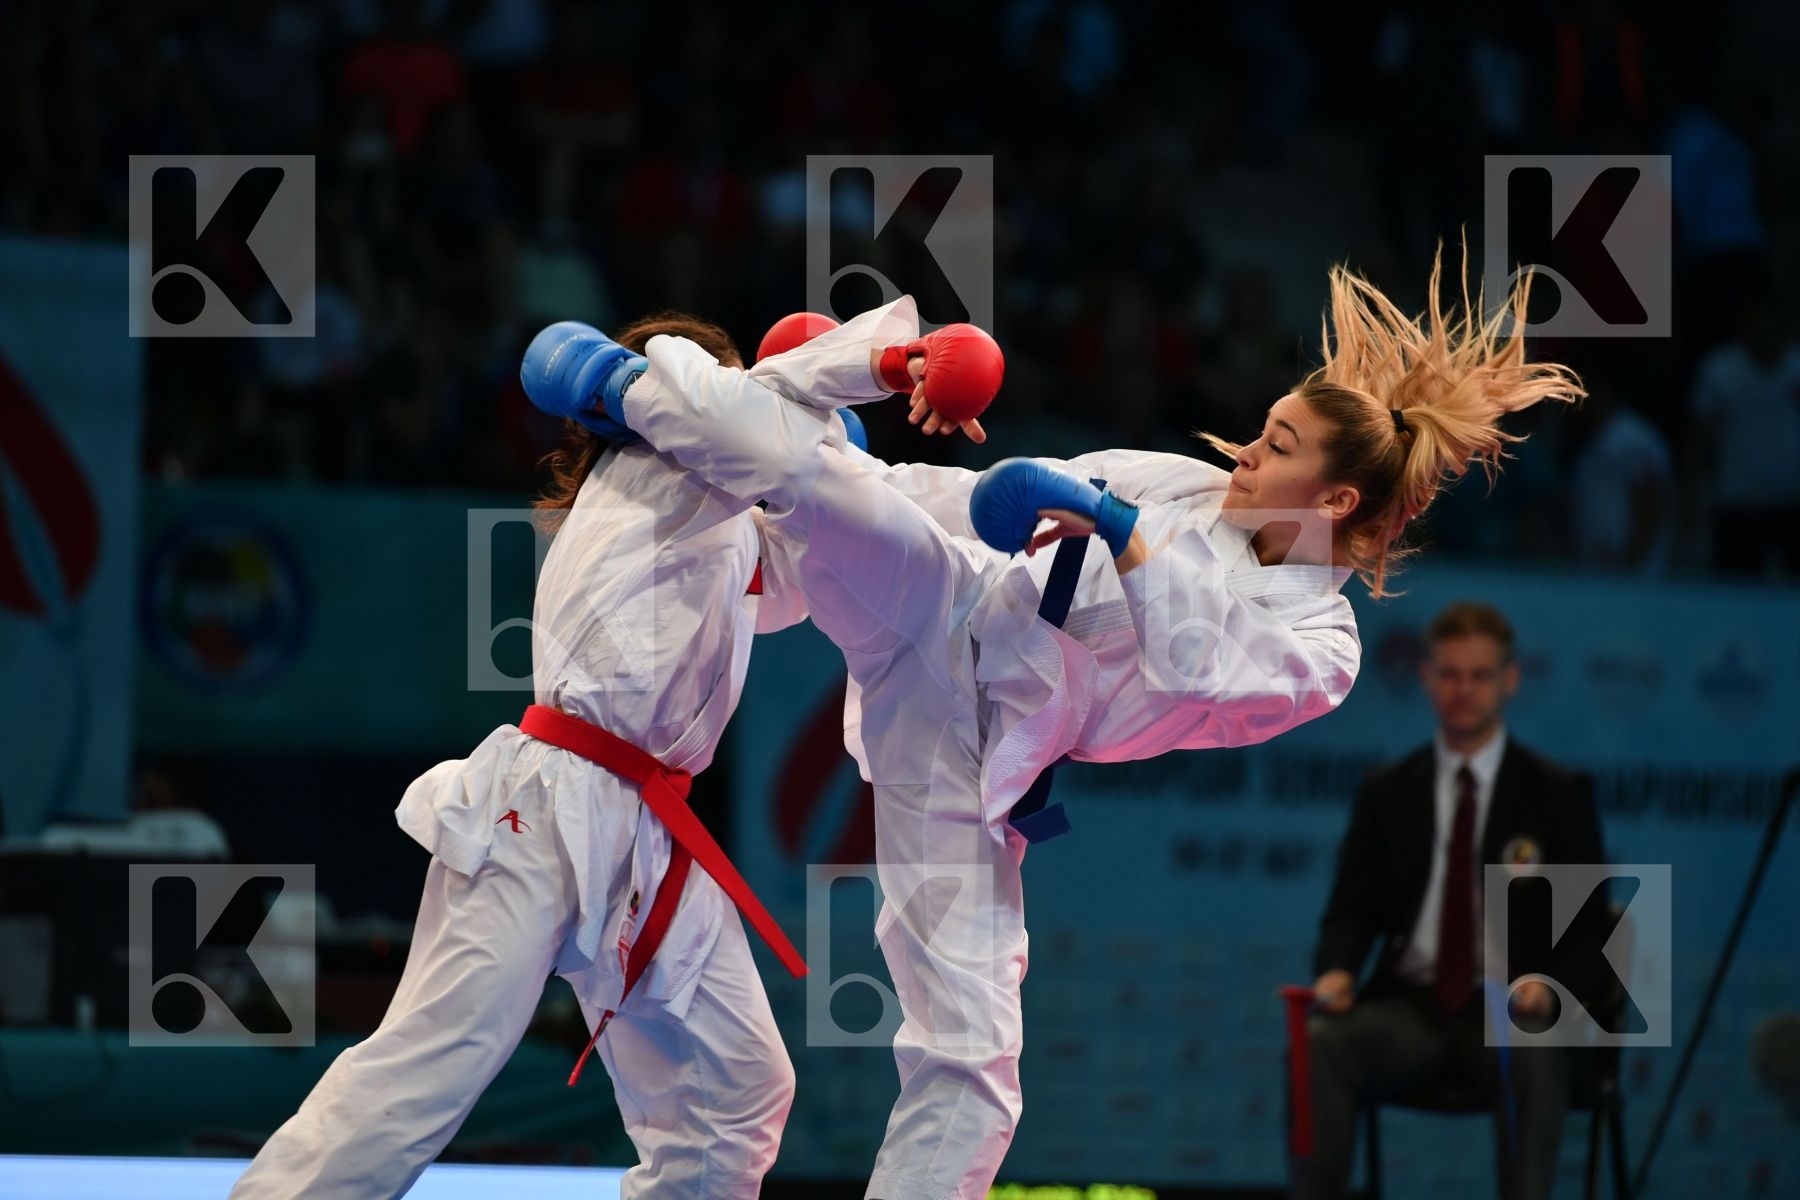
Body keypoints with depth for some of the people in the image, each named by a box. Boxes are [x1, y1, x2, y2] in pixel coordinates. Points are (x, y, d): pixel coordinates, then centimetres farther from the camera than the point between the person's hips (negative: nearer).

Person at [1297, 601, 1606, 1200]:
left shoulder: (1559, 793, 9)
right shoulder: (1387, 793, 15)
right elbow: (1352, 910, 14)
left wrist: (1547, 982, -18)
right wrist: (1337, 970, -10)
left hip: (1512, 1011, -2)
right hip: (1411, 1008, 2)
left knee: (1534, 1059, -38)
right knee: (1319, 1044, -30)